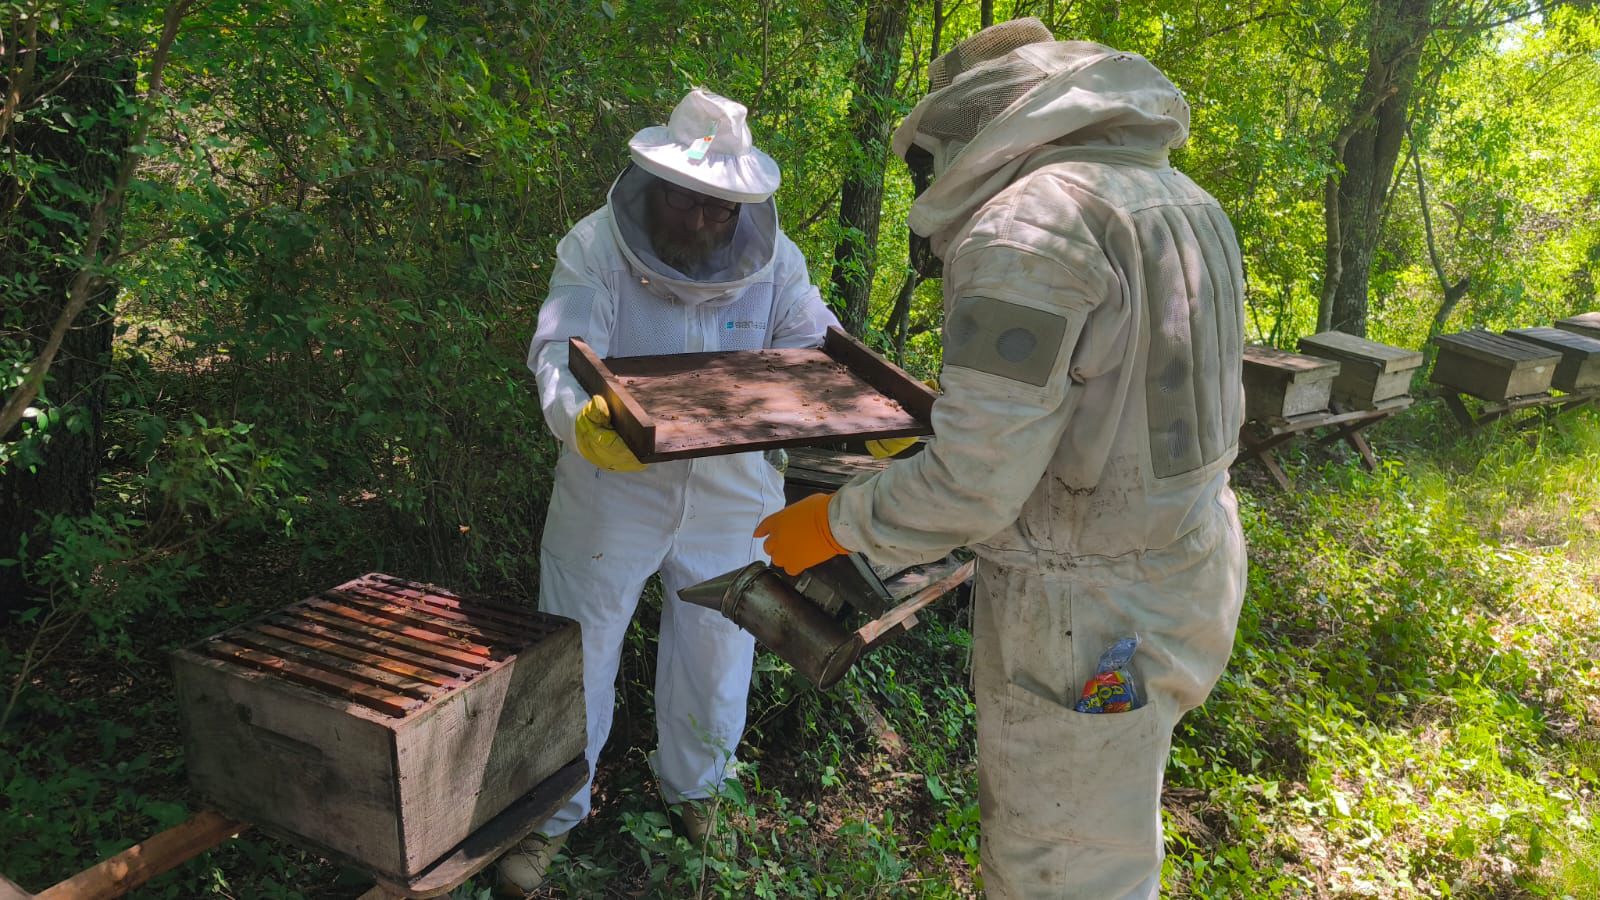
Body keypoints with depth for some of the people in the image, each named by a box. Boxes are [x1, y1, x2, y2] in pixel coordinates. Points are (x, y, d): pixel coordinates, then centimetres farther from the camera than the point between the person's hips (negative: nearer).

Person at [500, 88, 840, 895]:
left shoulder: (771, 259, -6)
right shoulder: (596, 247, -15)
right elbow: (561, 352, -27)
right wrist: (581, 420, -50)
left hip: (730, 503, 3)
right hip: (612, 492, -2)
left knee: (714, 661, 19)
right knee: (576, 660, 11)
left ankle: (691, 787, 48)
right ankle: (551, 816, 35)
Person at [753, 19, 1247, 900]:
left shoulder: (1023, 229, -21)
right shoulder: (1178, 201, 8)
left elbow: (974, 484, -24)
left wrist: (829, 524, -8)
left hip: (1090, 621, -9)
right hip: (1182, 572, 9)